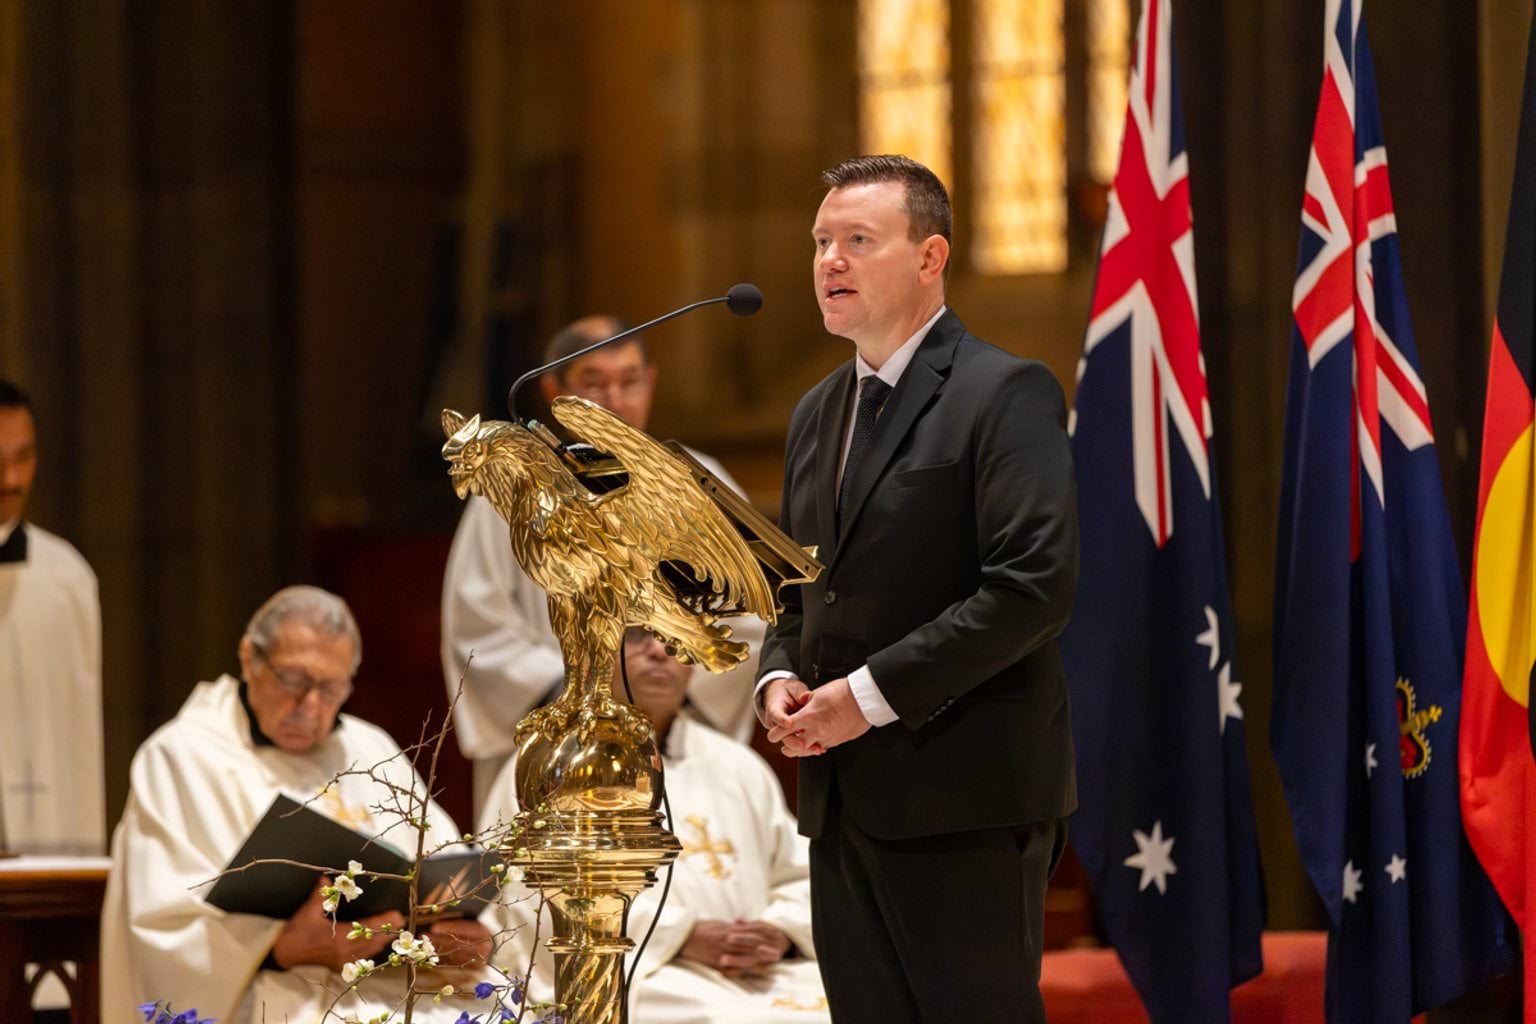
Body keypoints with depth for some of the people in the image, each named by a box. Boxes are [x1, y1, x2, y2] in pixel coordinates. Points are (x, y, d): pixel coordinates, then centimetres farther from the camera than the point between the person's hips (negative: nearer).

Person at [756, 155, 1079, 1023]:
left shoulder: (1005, 395, -8)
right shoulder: (818, 414, 18)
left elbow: (1036, 585, -17)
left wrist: (873, 693, -18)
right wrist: (782, 677, 4)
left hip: (965, 798, -8)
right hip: (845, 800, 8)